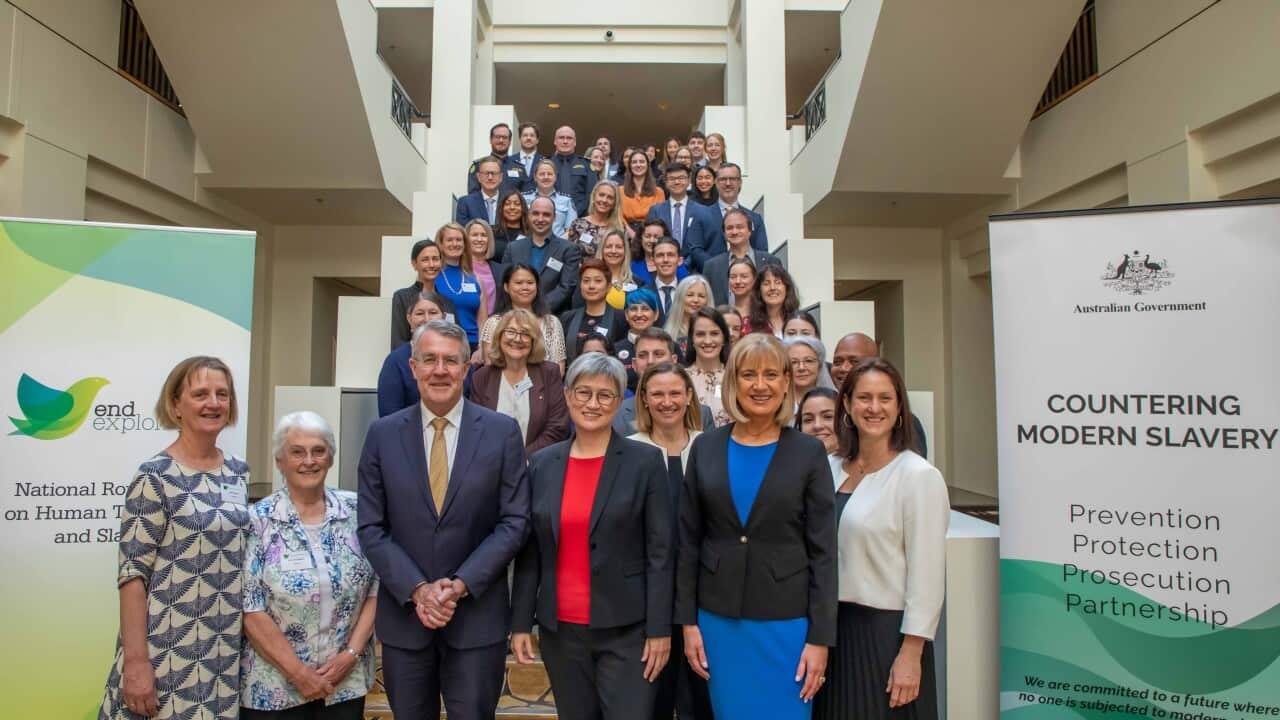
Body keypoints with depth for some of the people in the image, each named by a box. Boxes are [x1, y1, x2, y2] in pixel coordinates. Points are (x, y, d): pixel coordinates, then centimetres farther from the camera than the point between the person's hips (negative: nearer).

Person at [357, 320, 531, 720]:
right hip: (403, 615, 2)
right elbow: (371, 528, -1)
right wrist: (417, 590, -11)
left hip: (477, 616, -1)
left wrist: (460, 585, -13)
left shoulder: (502, 431, -4)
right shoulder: (382, 435, 1)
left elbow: (514, 522, -5)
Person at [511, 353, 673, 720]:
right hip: (559, 629, 3)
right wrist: (521, 622, 5)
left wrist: (660, 629, -8)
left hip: (626, 630, -3)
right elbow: (530, 552, 7)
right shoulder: (542, 463, 4)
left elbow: (660, 552, -6)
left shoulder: (645, 461, -6)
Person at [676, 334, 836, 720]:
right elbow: (689, 541, 3)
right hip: (718, 619, 2)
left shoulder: (808, 451, -5)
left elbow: (823, 550, -5)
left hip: (786, 621, -1)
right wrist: (688, 621, 0)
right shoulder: (706, 447, 0)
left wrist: (820, 638, -8)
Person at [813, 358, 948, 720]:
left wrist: (911, 654, -14)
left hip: (887, 629, -5)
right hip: (834, 626, 5)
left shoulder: (919, 475, -11)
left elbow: (927, 572, -12)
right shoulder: (831, 467, 4)